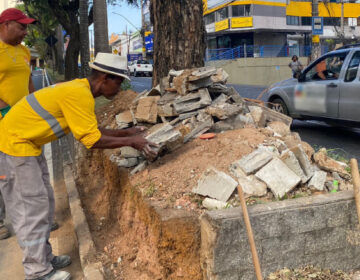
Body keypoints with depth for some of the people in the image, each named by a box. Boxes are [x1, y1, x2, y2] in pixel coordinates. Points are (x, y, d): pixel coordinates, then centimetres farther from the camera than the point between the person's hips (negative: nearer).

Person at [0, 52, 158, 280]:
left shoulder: (80, 90, 6)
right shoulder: (78, 94, -24)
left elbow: (92, 130, 10)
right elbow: (92, 140, -23)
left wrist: (126, 132, 7)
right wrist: (130, 142, -16)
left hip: (27, 143, 10)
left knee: (43, 202, 15)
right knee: (31, 207, -3)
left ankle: (44, 257, 27)